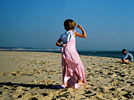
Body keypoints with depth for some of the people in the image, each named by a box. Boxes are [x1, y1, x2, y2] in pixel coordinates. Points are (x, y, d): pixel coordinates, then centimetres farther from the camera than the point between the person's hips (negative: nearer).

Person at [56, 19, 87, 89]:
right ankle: (79, 81, 9)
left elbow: (57, 43, 14)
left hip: (65, 52, 5)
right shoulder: (74, 33, 4)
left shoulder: (63, 35, 17)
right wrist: (81, 28, 16)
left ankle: (65, 83, 7)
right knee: (78, 66, 9)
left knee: (66, 68, 10)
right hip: (71, 51, -5)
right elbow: (84, 36, 7)